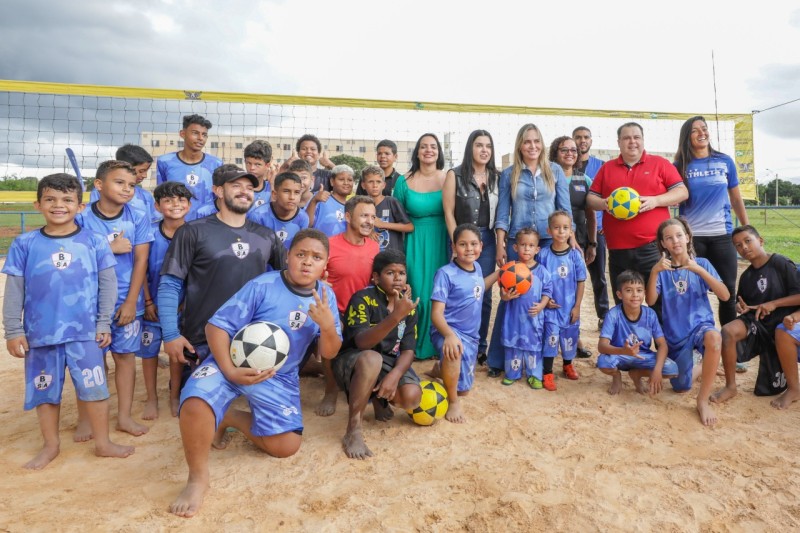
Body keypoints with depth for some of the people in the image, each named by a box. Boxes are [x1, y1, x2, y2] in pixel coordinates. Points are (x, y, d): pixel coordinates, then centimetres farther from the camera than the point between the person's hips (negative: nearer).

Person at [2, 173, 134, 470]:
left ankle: (103, 443, 23)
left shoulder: (95, 242, -2)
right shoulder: (24, 244, -1)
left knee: (94, 388, 6)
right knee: (44, 390, 14)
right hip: (40, 333, 1)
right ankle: (51, 445, 33)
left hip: (86, 333, -1)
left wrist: (104, 323, -2)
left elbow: (107, 285, 1)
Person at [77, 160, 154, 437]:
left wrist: (131, 301, -8)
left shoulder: (138, 219, -2)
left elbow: (141, 261, -4)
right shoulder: (82, 218, -4)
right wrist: (110, 248, -15)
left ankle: (124, 415, 20)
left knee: (125, 354, 8)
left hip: (126, 301, 1)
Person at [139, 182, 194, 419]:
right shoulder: (150, 232, -9)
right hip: (153, 303, 0)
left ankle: (175, 397, 28)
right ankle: (152, 398, 27)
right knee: (149, 350, 9)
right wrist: (147, 302, -7)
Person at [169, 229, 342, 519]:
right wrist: (229, 370, -29)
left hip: (279, 377, 4)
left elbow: (328, 353, -5)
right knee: (195, 405, -32)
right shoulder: (262, 286, -19)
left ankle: (231, 418, 20)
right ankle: (197, 478, -5)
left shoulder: (326, 296, -6)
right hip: (236, 362, -4)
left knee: (287, 447, -3)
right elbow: (217, 325, -17)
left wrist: (328, 326, -27)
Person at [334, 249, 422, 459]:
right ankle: (353, 431, -26)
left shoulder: (409, 306, 0)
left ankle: (379, 398, 14)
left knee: (412, 397, -24)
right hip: (353, 360, -5)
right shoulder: (362, 299, -17)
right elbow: (362, 342, -31)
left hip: (389, 362, 5)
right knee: (372, 359, -40)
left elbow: (408, 350, -4)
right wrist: (395, 317, -44)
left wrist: (394, 375, -25)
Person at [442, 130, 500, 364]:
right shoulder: (455, 175, -2)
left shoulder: (496, 176, 8)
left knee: (484, 295, 7)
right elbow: (448, 212, -5)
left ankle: (481, 347, 19)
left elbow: (501, 211, 8)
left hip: (487, 239, 3)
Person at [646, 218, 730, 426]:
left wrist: (699, 270, -23)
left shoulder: (701, 263, -3)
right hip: (675, 333, 2)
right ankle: (701, 370, 43)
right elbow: (650, 301, -12)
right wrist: (654, 272, -25)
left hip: (700, 323, -2)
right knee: (681, 388, 7)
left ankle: (703, 400, -23)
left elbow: (725, 296, -13)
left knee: (714, 338, -40)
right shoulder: (663, 269, -1)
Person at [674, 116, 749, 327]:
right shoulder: (680, 166, 1)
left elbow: (736, 199, 12)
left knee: (728, 291, 5)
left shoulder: (725, 162, 7)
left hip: (722, 236, 2)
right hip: (691, 237, -2)